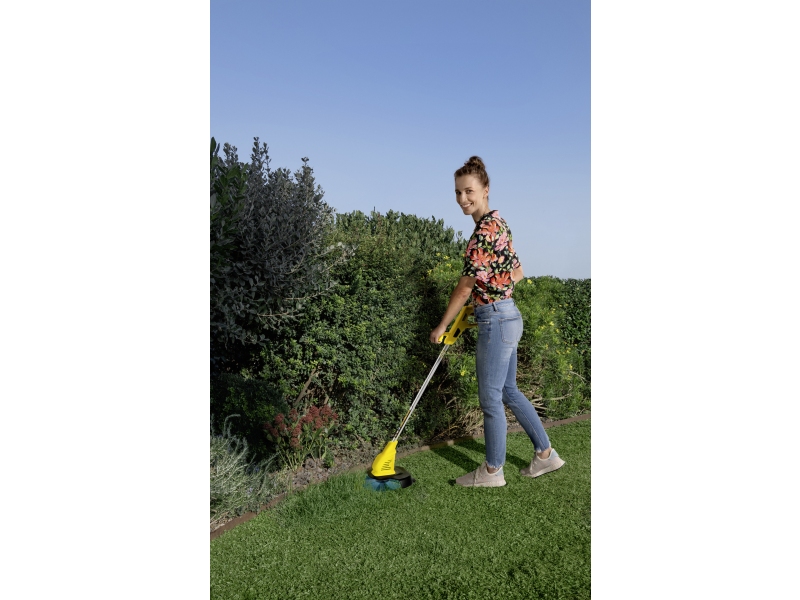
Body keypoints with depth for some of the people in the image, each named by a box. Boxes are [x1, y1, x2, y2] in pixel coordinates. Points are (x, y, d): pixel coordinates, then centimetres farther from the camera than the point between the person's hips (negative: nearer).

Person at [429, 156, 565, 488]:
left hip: (496, 320, -10)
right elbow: (517, 273, 19)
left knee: (491, 397, 3)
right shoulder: (498, 222, 11)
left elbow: (465, 287, -16)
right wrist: (491, 289, 10)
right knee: (509, 391, 18)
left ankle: (492, 471, 19)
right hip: (507, 315, 10)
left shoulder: (485, 230, -19)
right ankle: (545, 453, 30)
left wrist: (442, 326, -6)